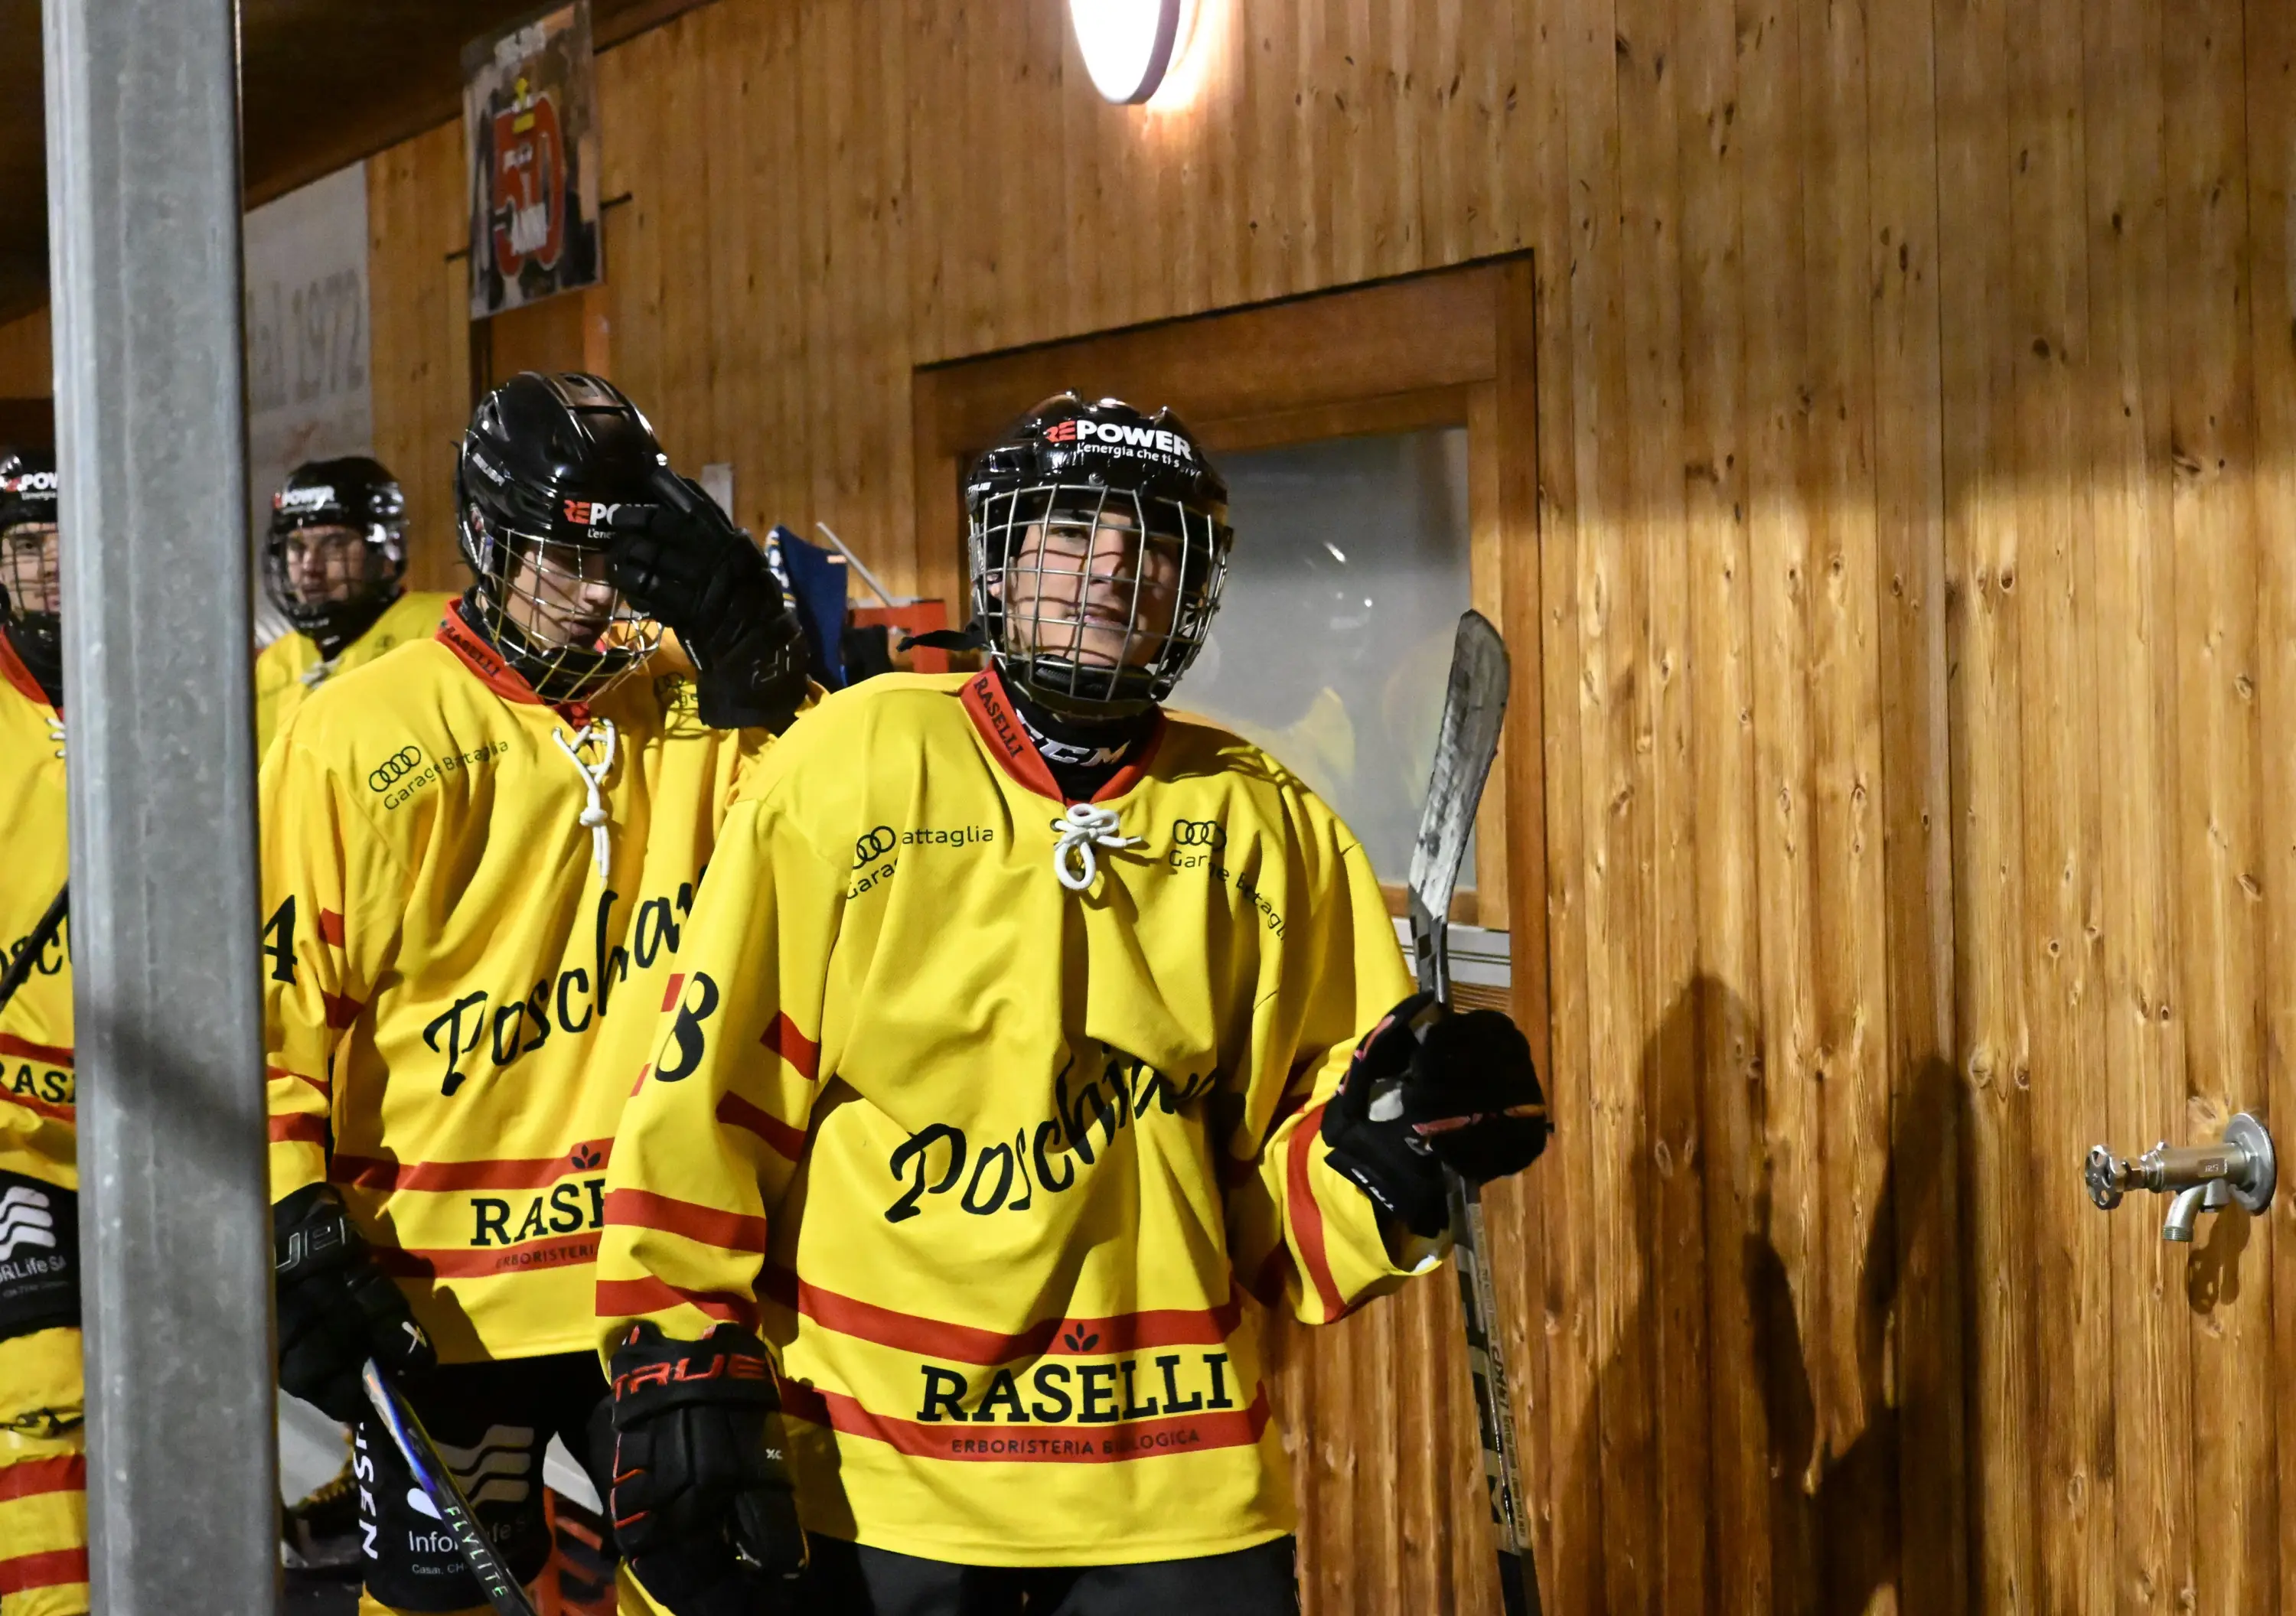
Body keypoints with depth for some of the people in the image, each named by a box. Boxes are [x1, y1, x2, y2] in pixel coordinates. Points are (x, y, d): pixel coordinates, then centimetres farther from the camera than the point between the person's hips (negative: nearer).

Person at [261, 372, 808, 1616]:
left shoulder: (687, 719, 5)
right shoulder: (359, 734, -5)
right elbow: (269, 1004, -4)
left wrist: (753, 653, -16)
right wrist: (295, 1236, -10)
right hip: (443, 1300, -3)